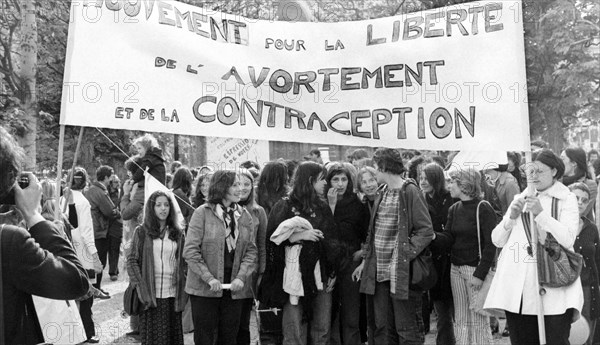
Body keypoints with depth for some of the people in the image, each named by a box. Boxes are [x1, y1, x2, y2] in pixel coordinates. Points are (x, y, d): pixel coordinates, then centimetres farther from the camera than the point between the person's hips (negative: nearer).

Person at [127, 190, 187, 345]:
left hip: (173, 296, 2)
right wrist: (140, 286, -10)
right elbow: (132, 261, 0)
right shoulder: (142, 231, 2)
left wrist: (183, 290, 1)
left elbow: (183, 263, 11)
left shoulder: (178, 233, 9)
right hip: (150, 296, -2)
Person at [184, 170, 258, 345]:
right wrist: (209, 278, -18)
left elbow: (250, 250, 5)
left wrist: (241, 277, -10)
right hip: (204, 290, -3)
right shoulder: (202, 213, -6)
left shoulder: (245, 215, 6)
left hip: (234, 289, 4)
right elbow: (190, 250, -10)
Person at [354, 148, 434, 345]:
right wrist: (365, 260, 13)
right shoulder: (382, 194, 13)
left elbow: (426, 231, -13)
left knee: (407, 329, 2)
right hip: (378, 272, 7)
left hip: (402, 272, -7)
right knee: (382, 329, 13)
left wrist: (405, 255, -19)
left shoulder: (410, 192, -9)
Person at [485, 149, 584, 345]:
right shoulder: (520, 199, 19)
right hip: (517, 288, 4)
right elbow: (497, 240, 13)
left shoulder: (566, 199, 6)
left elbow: (568, 240, -9)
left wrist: (540, 213, -14)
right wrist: (512, 217, -3)